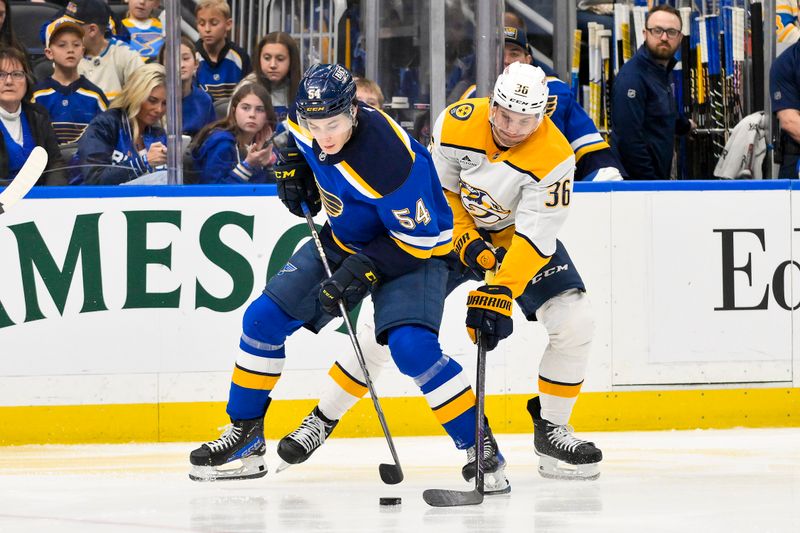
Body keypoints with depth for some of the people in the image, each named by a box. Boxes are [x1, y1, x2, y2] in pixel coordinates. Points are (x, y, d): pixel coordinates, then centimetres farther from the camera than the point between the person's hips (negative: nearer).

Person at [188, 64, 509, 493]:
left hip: (414, 248, -7)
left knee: (411, 347, -28)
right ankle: (245, 434, 17)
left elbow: (418, 241, -28)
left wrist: (362, 272, -31)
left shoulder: (388, 159, -37)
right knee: (264, 318, 1)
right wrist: (291, 163, -2)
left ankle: (480, 447, -15)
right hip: (344, 239, 7)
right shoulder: (307, 120, -16)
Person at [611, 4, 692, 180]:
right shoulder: (631, 77, -17)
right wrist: (650, 180, -21)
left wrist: (684, 125, 54)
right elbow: (629, 139, -22)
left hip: (659, 175, 9)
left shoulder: (664, 71, 14)